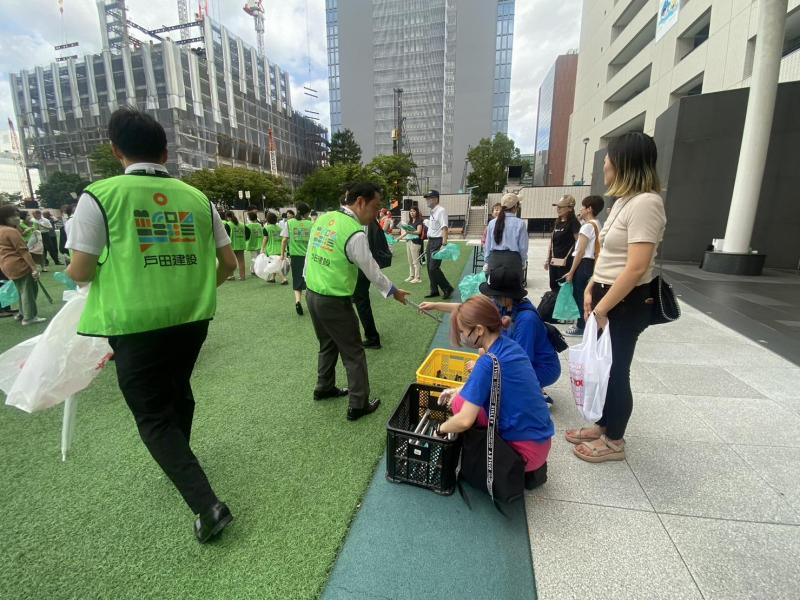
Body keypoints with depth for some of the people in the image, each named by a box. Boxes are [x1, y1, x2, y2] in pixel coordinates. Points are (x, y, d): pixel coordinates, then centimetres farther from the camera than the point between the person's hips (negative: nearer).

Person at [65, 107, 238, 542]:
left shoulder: (100, 195, -8)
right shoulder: (197, 198, 2)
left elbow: (81, 272, -6)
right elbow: (228, 262, 4)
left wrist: (72, 270, 18)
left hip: (137, 324, -4)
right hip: (192, 318, 5)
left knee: (152, 415, 8)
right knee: (177, 391, 27)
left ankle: (206, 504, 3)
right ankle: (178, 461, 49)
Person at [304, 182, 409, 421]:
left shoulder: (323, 218, 3)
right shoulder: (355, 234, -20)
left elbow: (310, 255, 11)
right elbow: (372, 271, -10)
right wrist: (393, 292, 5)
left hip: (312, 295, 8)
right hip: (335, 302, -8)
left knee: (328, 345, 25)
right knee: (353, 353, 6)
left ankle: (324, 388, 40)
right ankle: (358, 405, 16)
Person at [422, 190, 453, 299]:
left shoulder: (441, 211, -13)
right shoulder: (432, 211, 14)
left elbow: (444, 228, -21)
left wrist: (444, 244, -28)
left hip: (438, 242, -9)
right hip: (431, 241, 9)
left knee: (434, 268, -11)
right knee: (430, 268, 12)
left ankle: (447, 289, 5)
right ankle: (434, 291, 24)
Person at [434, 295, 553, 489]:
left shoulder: (488, 363, -26)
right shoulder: (507, 344, -2)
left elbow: (464, 421, -26)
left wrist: (440, 429, -6)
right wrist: (460, 390, 9)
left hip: (526, 448, -8)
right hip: (539, 436, 8)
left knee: (460, 403, -8)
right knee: (466, 399, 10)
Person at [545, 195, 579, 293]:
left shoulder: (573, 222, -8)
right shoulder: (557, 222, 13)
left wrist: (568, 259, -16)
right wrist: (548, 259, 15)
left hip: (566, 262, -7)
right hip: (554, 262, 7)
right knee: (553, 287, 12)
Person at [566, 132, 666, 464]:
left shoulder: (645, 203, -19)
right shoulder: (623, 200, 11)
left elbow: (636, 268, -25)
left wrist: (602, 309, -20)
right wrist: (590, 291, 9)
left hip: (625, 303, -9)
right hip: (607, 295, 9)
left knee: (615, 370, 5)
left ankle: (614, 441, 26)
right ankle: (603, 425, 37)